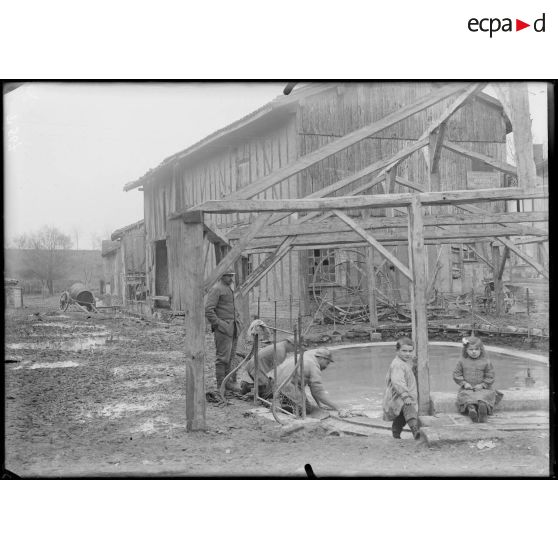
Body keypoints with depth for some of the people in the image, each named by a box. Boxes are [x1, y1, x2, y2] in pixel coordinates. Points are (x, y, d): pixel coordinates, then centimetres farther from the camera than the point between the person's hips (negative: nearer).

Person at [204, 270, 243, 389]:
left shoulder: (230, 290, 19)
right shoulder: (216, 289, -10)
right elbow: (208, 310, -17)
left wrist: (238, 321, 19)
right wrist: (217, 324, -17)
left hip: (232, 329, 9)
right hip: (223, 329, -9)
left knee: (231, 356, 10)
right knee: (223, 357, -8)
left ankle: (230, 382, 17)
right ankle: (221, 385, -3)